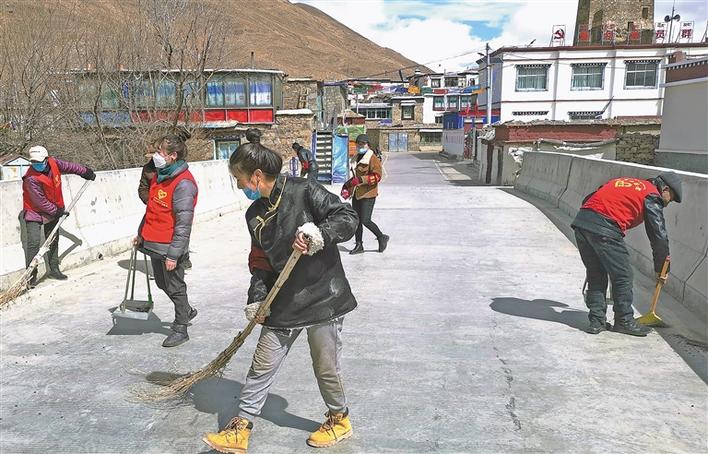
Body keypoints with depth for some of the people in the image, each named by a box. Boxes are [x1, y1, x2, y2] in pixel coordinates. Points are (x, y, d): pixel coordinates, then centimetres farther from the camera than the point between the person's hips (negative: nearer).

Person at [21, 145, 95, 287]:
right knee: (34, 243, -14)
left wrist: (85, 171, 18)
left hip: (53, 211, 7)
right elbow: (40, 201, -24)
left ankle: (54, 269, 28)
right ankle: (31, 275, -7)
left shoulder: (53, 163, -14)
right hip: (35, 212, -7)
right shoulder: (31, 179, -30)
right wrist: (56, 211, -17)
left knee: (53, 240, 15)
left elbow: (68, 166, 8)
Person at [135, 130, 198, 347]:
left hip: (169, 248, -9)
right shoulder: (159, 175, 9)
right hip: (153, 244, 9)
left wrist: (173, 254, -21)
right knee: (162, 283, 21)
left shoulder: (183, 184, -20)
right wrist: (141, 234, 24)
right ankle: (186, 311, 41)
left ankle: (180, 329, 21)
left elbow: (183, 223, -22)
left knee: (175, 288, 5)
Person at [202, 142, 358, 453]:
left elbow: (348, 218, -16)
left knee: (326, 368, 10)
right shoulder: (255, 215, 9)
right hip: (283, 303, 5)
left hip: (322, 297, -5)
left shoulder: (304, 192, -11)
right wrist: (256, 299, 0)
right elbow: (260, 262, 13)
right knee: (262, 365, 9)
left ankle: (340, 419, 35)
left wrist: (320, 232, -34)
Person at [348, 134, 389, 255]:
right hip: (357, 194, 8)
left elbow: (377, 176, -20)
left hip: (368, 194, -8)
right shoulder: (357, 158, 17)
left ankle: (382, 238, 11)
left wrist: (360, 180, -28)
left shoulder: (373, 158, -11)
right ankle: (359, 245, 17)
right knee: (356, 220, 8)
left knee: (365, 220, -11)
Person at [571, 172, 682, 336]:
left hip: (581, 220, 8)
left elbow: (588, 200, 28)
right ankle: (624, 321, 18)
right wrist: (661, 268, 16)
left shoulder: (624, 182, 29)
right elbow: (659, 236, 6)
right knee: (623, 276, 8)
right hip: (604, 229, -7)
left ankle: (596, 321, 19)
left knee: (595, 275, 16)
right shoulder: (652, 197, 8)